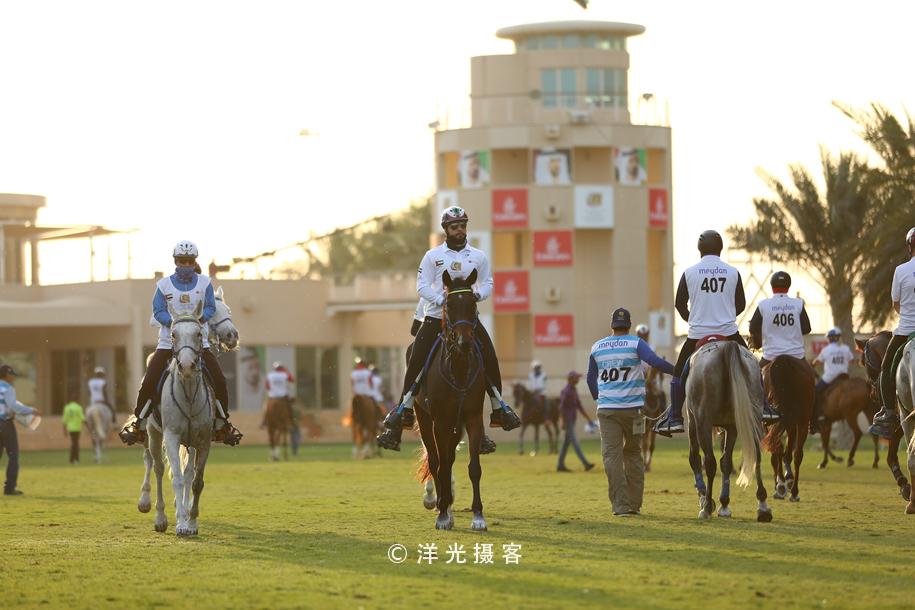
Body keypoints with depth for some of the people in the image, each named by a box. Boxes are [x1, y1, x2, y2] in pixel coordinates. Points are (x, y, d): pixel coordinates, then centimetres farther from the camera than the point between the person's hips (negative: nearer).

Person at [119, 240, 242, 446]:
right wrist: (173, 322, -21)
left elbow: (211, 308, 2)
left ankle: (222, 424, 10)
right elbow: (158, 311, -3)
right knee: (149, 383, -12)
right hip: (169, 342, -1)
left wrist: (200, 317, -19)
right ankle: (139, 424, 4)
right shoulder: (164, 284, 1)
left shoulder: (204, 283, 5)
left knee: (219, 381, -10)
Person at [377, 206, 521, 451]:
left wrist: (477, 294, -13)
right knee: (415, 361, -11)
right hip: (436, 316, -1)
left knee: (489, 357, -11)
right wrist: (442, 300, -17)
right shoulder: (433, 256, 3)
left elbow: (487, 284, 10)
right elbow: (422, 286, -2)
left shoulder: (478, 257, 8)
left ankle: (499, 409, 1)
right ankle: (404, 410, -2)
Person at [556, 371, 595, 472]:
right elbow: (561, 407, -19)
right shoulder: (566, 391, -15)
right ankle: (585, 464, -20)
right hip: (568, 421, -10)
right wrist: (564, 422, -24)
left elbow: (579, 406, 19)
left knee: (566, 443, 10)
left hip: (572, 420, 10)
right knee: (574, 442, -13)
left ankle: (560, 465, 14)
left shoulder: (574, 391, 15)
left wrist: (588, 419, 16)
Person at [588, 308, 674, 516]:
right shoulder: (635, 343, -2)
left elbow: (591, 378, 21)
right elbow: (655, 361, -18)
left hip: (606, 409, 1)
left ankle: (620, 505, -10)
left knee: (611, 456, -1)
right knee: (633, 453, 13)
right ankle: (634, 504, 13)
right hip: (632, 408, -1)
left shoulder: (597, 347, 10)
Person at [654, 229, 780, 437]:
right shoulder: (733, 272, 1)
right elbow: (741, 304, 6)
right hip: (729, 333, 1)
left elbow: (680, 304, 3)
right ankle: (764, 408, 16)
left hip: (697, 334, -1)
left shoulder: (689, 273, -2)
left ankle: (674, 418, 6)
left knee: (680, 373, 11)